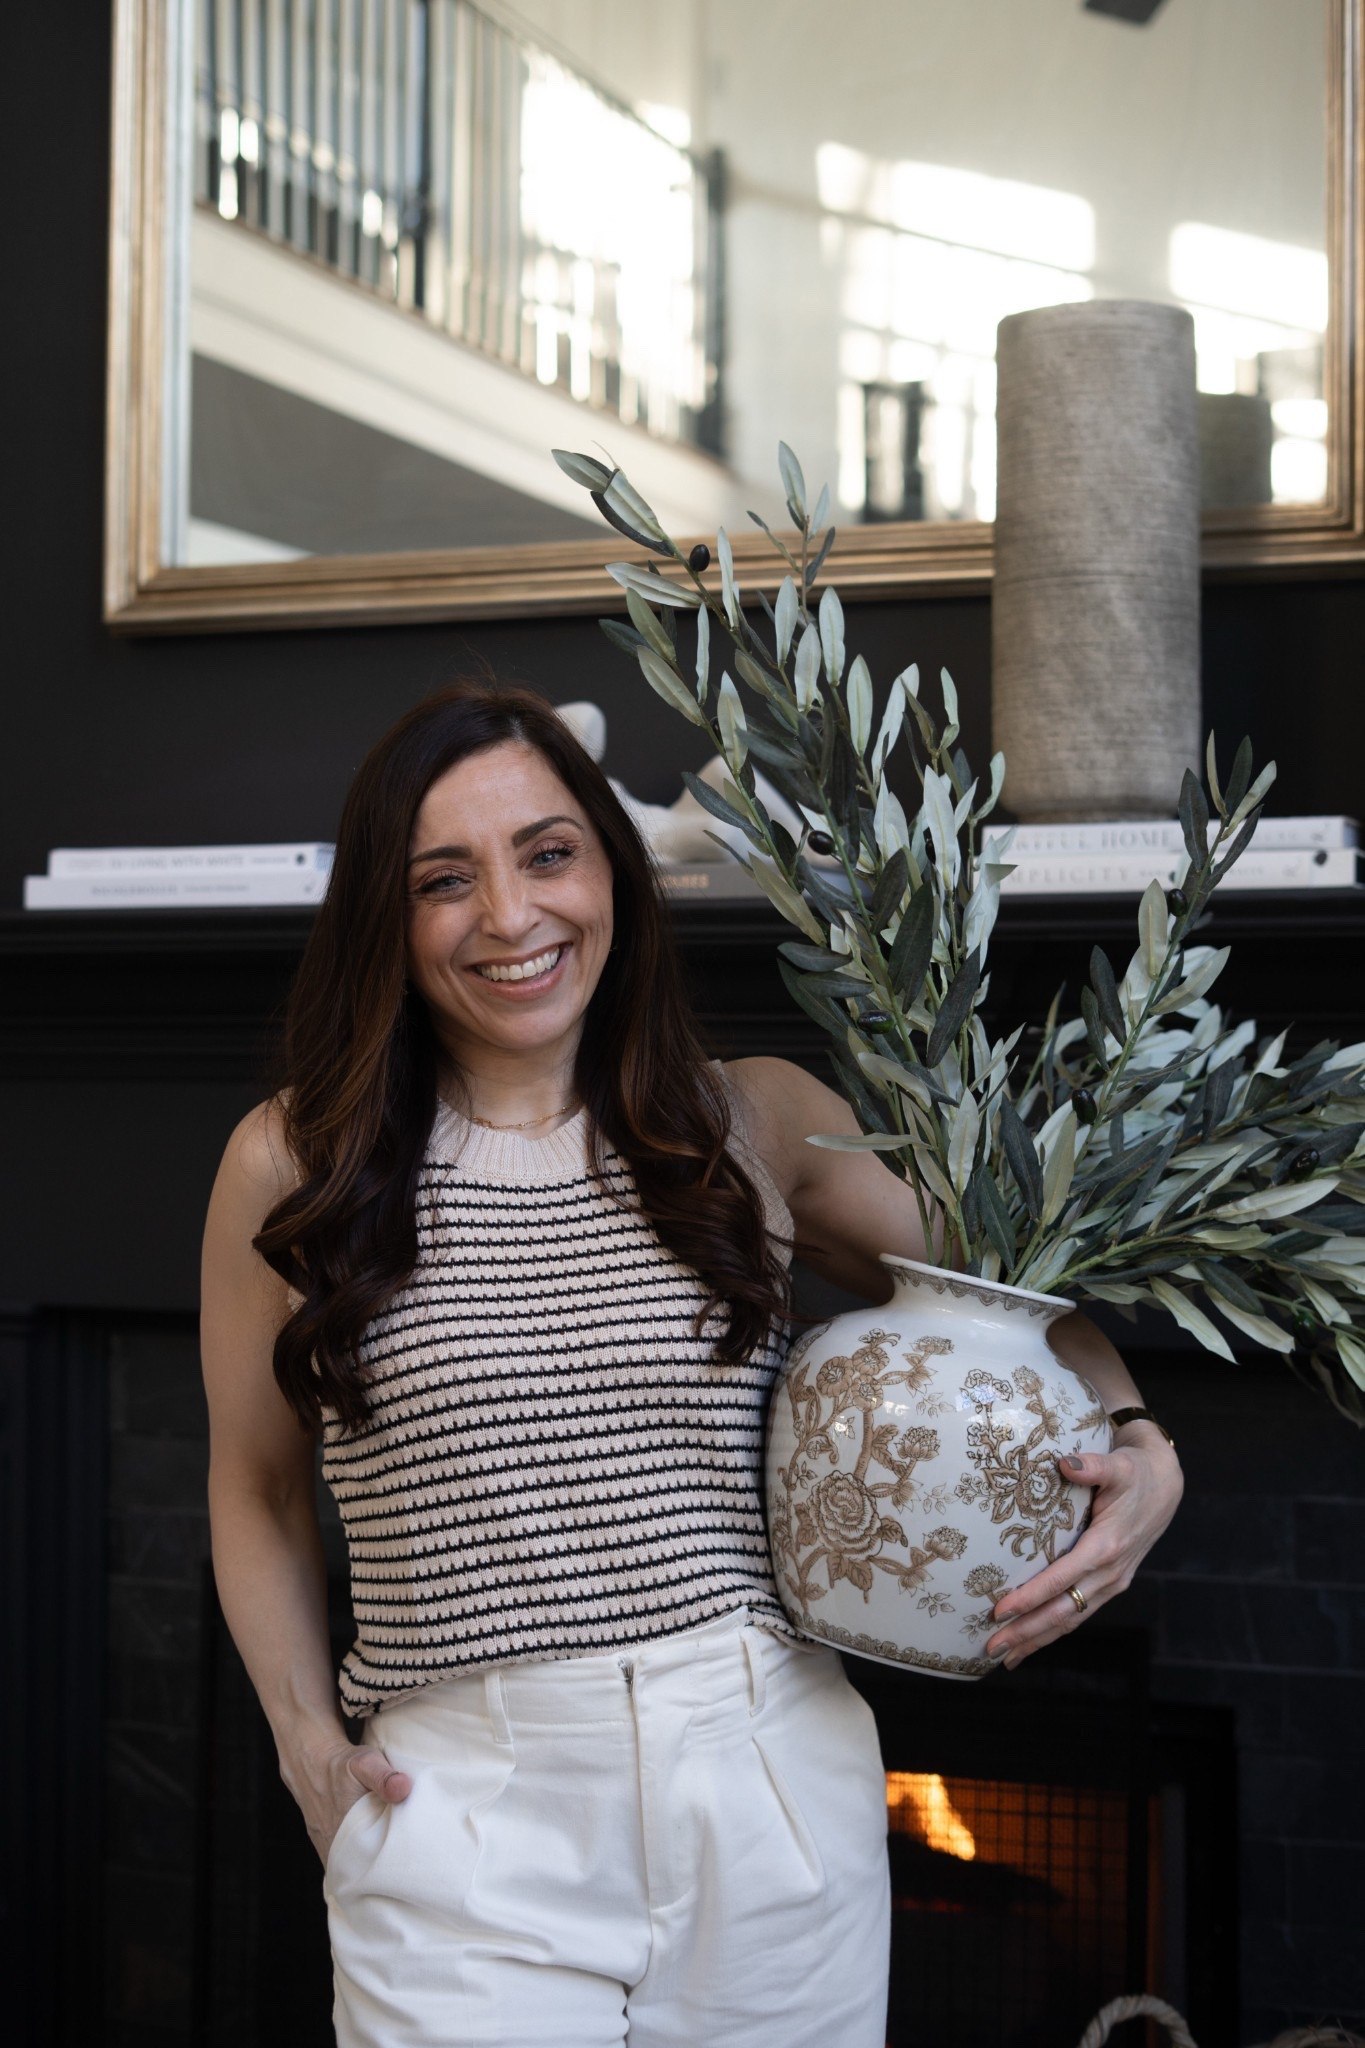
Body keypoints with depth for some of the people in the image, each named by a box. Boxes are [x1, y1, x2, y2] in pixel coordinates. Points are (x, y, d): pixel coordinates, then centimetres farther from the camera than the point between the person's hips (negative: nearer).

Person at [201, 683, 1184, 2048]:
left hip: (772, 1811, 2)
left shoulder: (757, 1125, 2)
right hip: (465, 1832, -1)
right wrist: (307, 1742, -1)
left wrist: (1138, 1452, -5)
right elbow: (256, 1491, 11)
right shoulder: (290, 1166, -1)